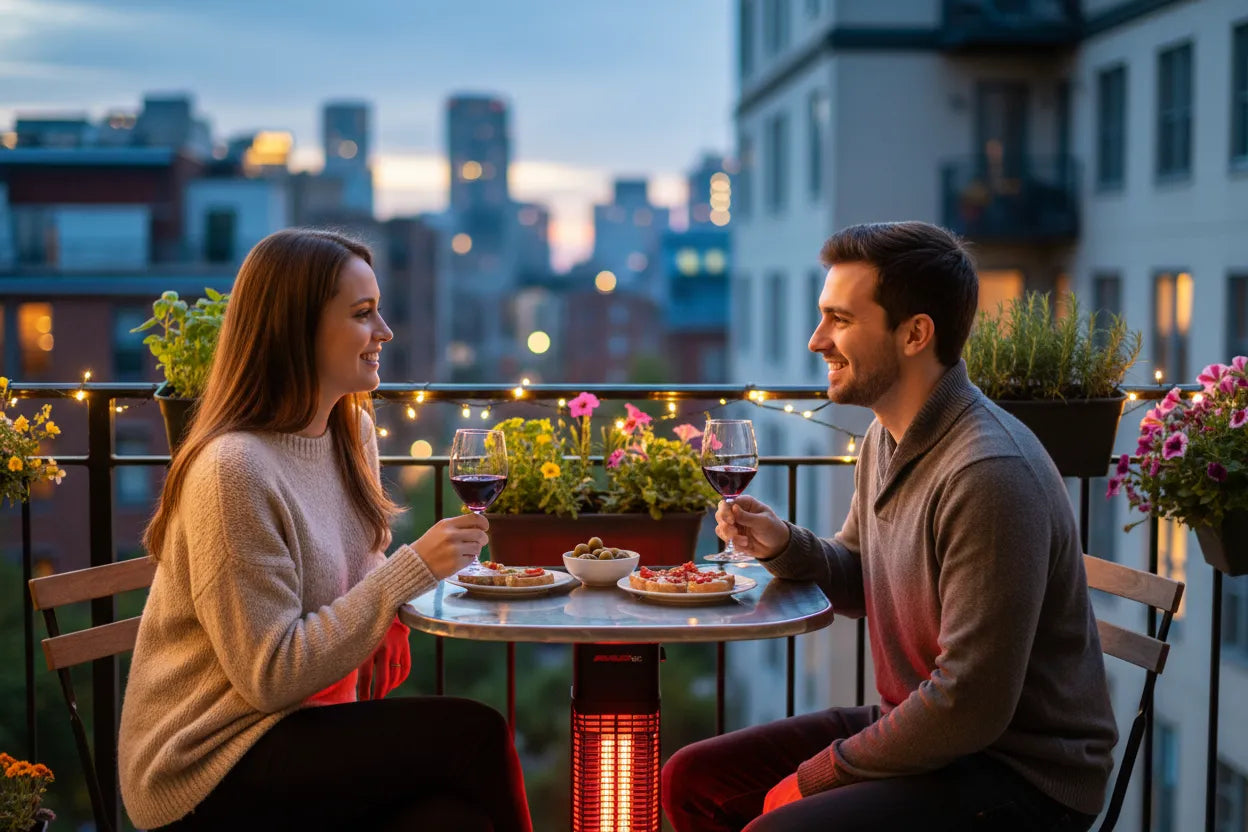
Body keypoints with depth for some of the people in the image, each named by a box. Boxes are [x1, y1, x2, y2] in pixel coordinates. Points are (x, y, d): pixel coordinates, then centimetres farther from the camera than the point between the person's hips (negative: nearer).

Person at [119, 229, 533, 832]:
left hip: (308, 725, 6)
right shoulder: (234, 470, -19)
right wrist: (413, 568, -20)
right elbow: (271, 676, -19)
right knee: (473, 734, -20)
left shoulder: (352, 431, 6)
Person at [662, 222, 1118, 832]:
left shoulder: (990, 476, -26)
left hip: (1020, 772, -9)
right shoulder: (887, 437, 5)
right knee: (691, 782, 5)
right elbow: (860, 584, 20)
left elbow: (967, 706, -25)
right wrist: (783, 546, -1)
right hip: (913, 724, 9)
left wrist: (812, 779, -15)